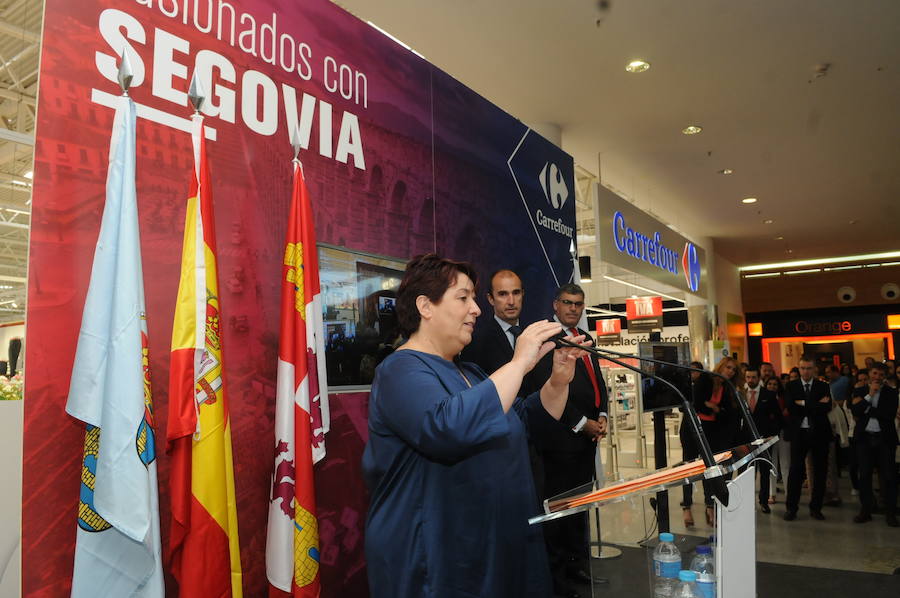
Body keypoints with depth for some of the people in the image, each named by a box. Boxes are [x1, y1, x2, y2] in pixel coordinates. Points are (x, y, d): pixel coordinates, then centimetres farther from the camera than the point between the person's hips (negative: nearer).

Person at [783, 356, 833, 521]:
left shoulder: (823, 387, 5)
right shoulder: (791, 386, 4)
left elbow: (827, 407, -12)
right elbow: (790, 406, -11)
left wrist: (804, 404, -14)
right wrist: (816, 404, -13)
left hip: (819, 433, 1)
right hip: (798, 433, -1)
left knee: (820, 470, 7)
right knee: (795, 470, -2)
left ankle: (815, 508, 20)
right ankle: (791, 508, 7)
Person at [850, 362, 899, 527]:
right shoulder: (860, 393, 7)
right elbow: (855, 411, -8)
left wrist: (865, 409, -11)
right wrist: (869, 395, -13)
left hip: (885, 439, -1)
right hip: (864, 438, 2)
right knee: (864, 475, 6)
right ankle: (865, 510, 14)